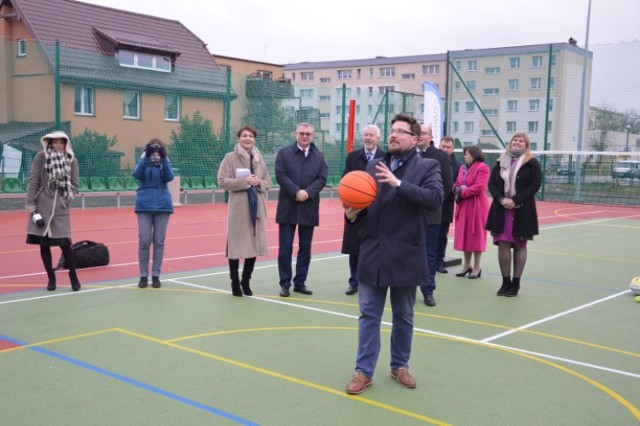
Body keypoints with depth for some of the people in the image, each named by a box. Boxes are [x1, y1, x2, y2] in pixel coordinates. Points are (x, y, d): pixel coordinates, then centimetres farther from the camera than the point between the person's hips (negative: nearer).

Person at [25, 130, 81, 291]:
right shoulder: (41, 156, 0)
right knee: (43, 243, 4)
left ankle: (73, 276, 12)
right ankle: (51, 277, 18)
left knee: (64, 242, -4)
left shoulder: (71, 159, 5)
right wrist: (31, 204, -7)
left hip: (62, 206, 0)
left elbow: (74, 183, 8)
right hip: (42, 205, 0)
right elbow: (33, 180, -2)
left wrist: (68, 197, -6)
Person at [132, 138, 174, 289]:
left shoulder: (165, 162, 7)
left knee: (159, 241, 3)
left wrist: (163, 159, -21)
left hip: (162, 205, 1)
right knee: (144, 241, -3)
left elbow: (169, 177, -12)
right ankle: (143, 276, 6)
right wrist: (146, 157, -22)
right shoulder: (143, 161, 5)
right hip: (145, 205, -1)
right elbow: (137, 175, -15)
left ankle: (156, 275, 10)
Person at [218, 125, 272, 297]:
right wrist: (244, 181, -17)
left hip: (256, 207, 5)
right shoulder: (230, 157, -2)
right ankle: (235, 282, 14)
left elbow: (268, 183, 15)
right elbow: (222, 181, -9)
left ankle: (246, 281, 22)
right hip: (238, 208, -4)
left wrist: (258, 183, -7)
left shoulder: (259, 159, 12)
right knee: (236, 246, 0)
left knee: (254, 246, 8)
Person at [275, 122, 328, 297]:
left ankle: (300, 282, 17)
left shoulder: (319, 156, 9)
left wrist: (307, 193, -15)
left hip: (309, 208, 3)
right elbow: (280, 175, -8)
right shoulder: (284, 153, 2)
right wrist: (296, 192, -18)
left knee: (305, 248, 8)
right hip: (288, 207, -2)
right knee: (285, 248, -1)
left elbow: (322, 178, 0)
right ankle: (285, 283, 7)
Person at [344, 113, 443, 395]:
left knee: (403, 317, 13)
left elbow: (435, 198, -19)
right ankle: (364, 371, 17)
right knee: (369, 315, 8)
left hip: (405, 257, -2)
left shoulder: (427, 167, -2)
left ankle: (400, 366, 31)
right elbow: (362, 205, 11)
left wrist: (399, 183, -26)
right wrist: (352, 213, -12)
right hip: (372, 255, 3)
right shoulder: (373, 166, 9)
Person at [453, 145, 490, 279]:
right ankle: (466, 265, 22)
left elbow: (479, 187, -19)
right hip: (463, 205, 8)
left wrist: (463, 193, -14)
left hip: (476, 206, -8)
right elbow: (457, 183, 16)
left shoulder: (482, 168, -10)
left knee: (476, 235, 0)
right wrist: (457, 189, -8)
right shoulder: (463, 168, 14)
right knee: (464, 234, 11)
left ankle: (476, 267, 9)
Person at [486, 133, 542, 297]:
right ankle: (505, 281, 13)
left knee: (520, 246, 5)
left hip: (523, 211, -3)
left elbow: (535, 186, -8)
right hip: (501, 209, 3)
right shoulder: (501, 163, 8)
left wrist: (515, 201, -16)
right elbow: (492, 184, 6)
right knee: (503, 245, 2)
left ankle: (516, 283, 13)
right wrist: (501, 199, -12)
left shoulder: (532, 163, -1)